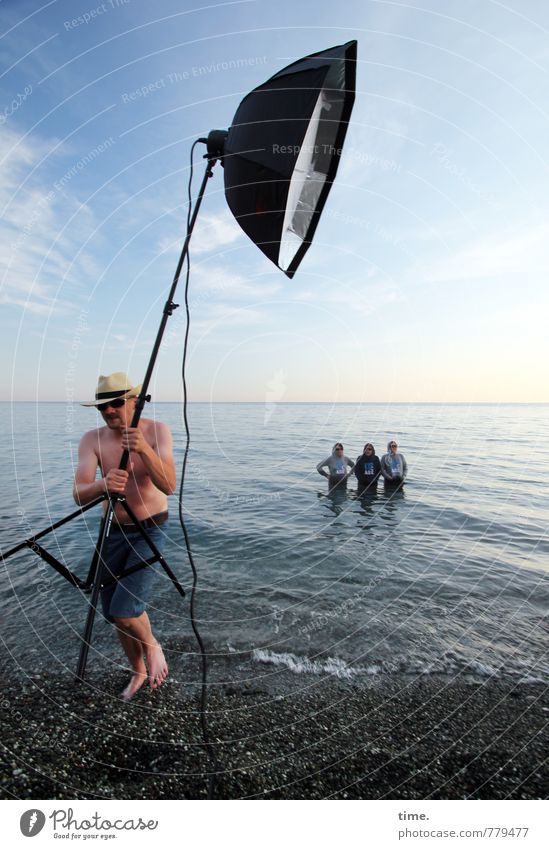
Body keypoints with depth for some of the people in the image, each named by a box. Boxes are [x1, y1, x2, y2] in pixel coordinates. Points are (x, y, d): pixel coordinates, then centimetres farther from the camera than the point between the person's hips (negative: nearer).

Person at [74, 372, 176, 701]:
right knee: (113, 613, 14)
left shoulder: (157, 430, -16)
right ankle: (139, 672, 42)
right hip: (113, 532, 4)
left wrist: (144, 450, -43)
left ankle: (152, 645, 19)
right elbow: (79, 495, -20)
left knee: (125, 609, -17)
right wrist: (103, 485, -43)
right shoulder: (92, 439, -10)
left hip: (150, 531, -4)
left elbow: (169, 486, -27)